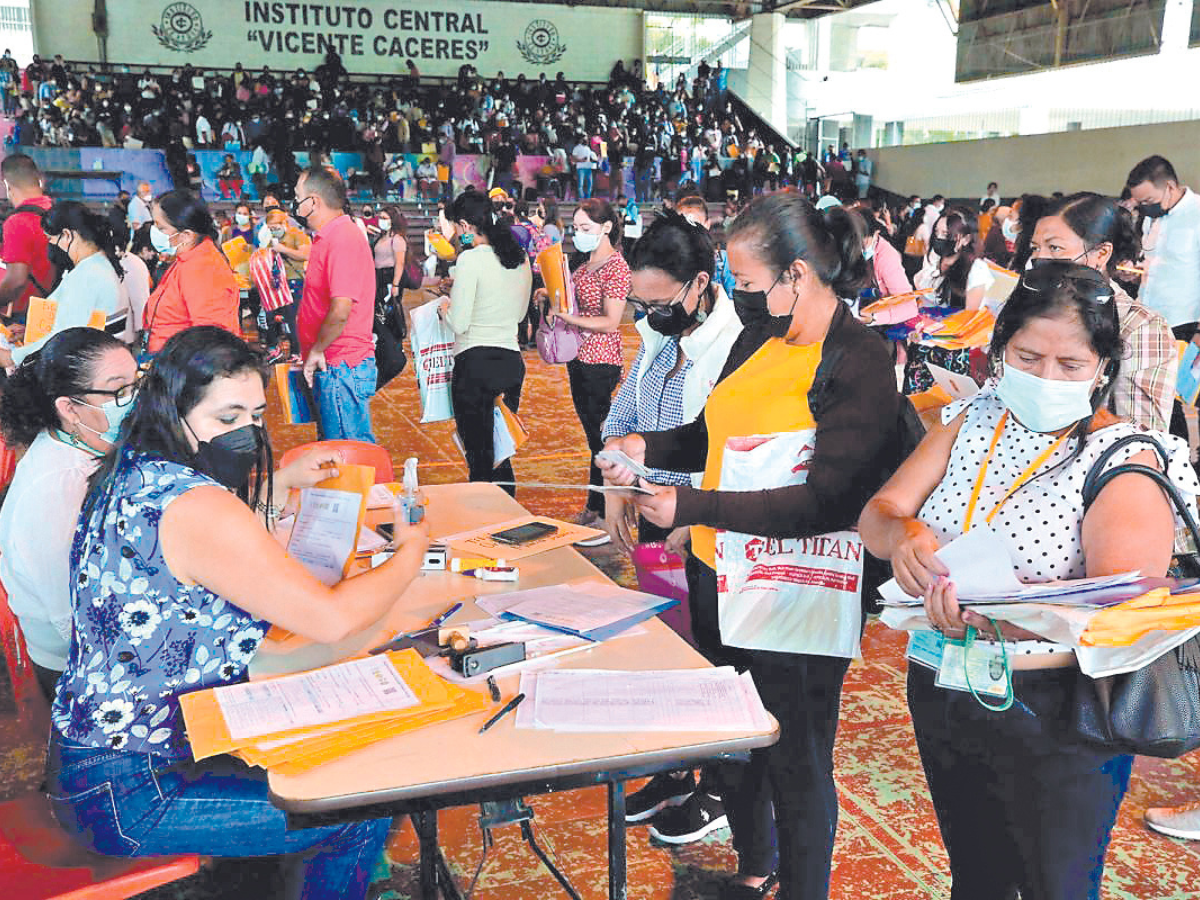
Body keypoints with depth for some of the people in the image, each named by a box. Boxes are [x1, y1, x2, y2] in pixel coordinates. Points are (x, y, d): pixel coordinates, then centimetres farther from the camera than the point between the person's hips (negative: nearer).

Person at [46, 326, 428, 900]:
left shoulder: (130, 476, 3)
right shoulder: (191, 505, -28)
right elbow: (330, 619, -28)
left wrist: (281, 482, 16)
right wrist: (411, 553, -11)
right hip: (126, 795, -10)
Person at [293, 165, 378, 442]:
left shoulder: (342, 239, -18)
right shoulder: (327, 238, 16)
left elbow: (340, 311, -27)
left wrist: (316, 350, -15)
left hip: (342, 367, -11)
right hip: (332, 367, 11)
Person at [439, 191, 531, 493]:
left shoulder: (471, 259, -13)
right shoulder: (520, 258, 8)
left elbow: (459, 324, -15)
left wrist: (444, 308, 5)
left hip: (475, 364, -6)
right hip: (512, 362, 7)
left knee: (478, 455, 3)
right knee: (501, 452, 17)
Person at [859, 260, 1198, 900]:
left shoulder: (1126, 461, -13)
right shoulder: (969, 422, 1)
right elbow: (876, 515, -3)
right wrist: (904, 535, -29)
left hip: (1053, 716, -4)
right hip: (940, 696, 5)